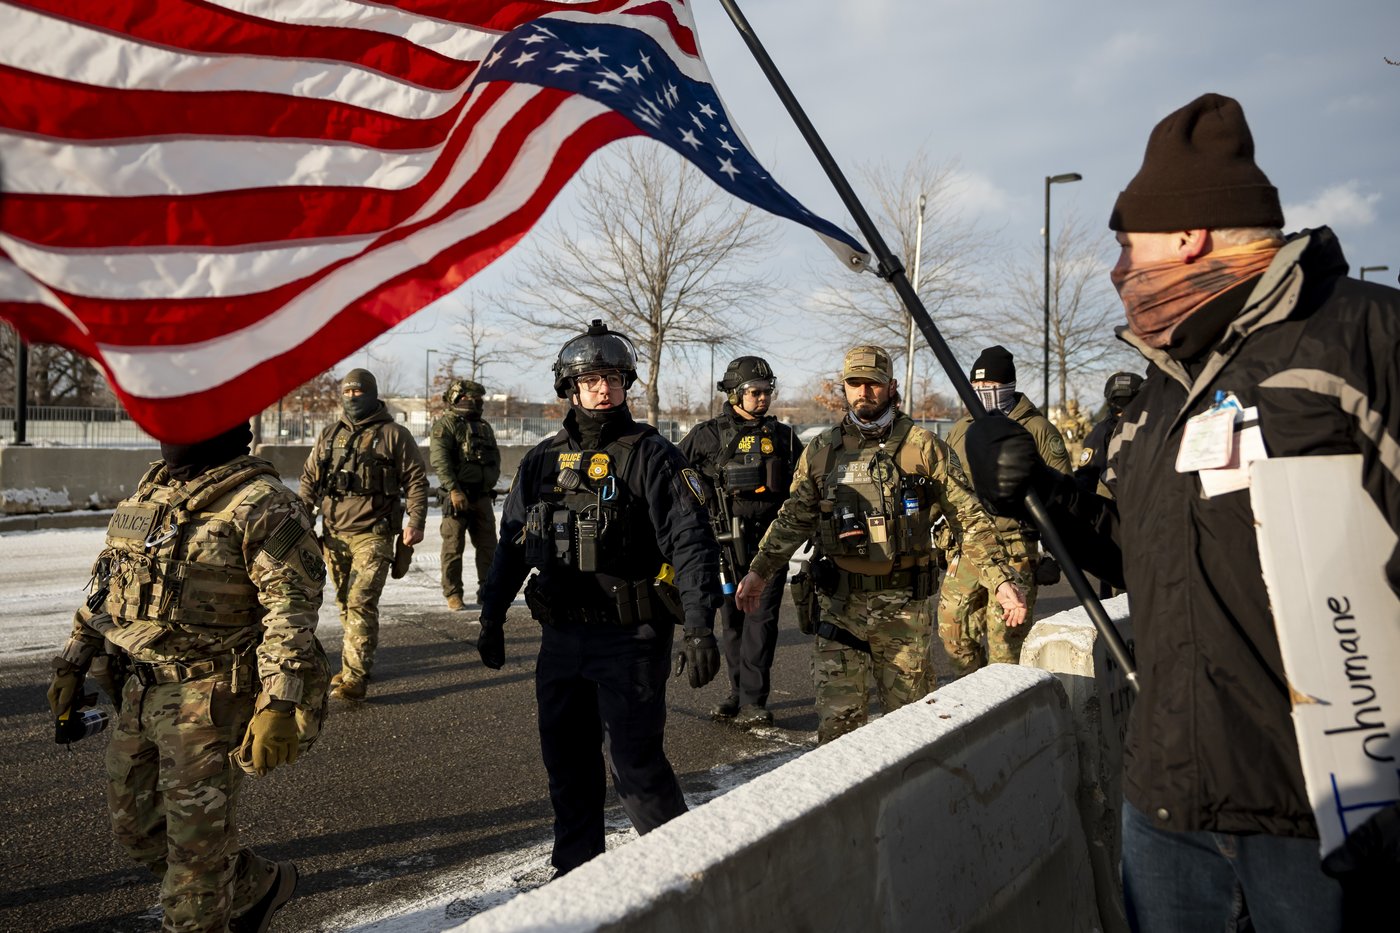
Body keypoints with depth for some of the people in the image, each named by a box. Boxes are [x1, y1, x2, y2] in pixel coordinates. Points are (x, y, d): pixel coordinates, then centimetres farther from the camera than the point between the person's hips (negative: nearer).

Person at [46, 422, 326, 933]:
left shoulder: (261, 504, -15)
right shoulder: (148, 491, 11)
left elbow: (292, 607, -21)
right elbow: (107, 583, 21)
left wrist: (279, 704, -28)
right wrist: (72, 663, 20)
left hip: (210, 699, -9)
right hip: (137, 694, 9)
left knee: (196, 839, 2)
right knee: (136, 825, 18)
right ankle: (255, 886, 36)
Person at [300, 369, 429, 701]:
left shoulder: (393, 434, -1)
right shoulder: (329, 436, 14)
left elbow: (416, 480, -2)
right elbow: (309, 478, 18)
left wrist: (416, 522, -11)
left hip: (372, 534, -6)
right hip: (334, 534, 6)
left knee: (361, 603, -12)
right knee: (345, 602, 14)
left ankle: (355, 676, -10)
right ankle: (354, 663, 28)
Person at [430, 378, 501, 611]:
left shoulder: (484, 427, 18)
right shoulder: (445, 425, -4)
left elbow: (496, 458, 23)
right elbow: (440, 461, -15)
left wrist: (490, 482, 7)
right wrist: (454, 489, -22)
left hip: (483, 496, 7)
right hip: (458, 496, -7)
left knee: (488, 546, 9)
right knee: (453, 546, 0)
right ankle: (453, 594, 7)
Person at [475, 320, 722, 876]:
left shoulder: (652, 456, -6)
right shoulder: (543, 461, 9)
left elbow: (691, 541, -13)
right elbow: (512, 544, 16)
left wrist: (699, 627, -22)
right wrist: (491, 617, 14)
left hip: (630, 640, -5)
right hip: (561, 637, 6)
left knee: (633, 762, -4)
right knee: (567, 760, 14)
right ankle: (575, 870, 31)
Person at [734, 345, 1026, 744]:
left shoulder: (923, 447, -2)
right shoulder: (821, 450, 6)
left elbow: (970, 517, -2)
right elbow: (793, 518, 14)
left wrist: (1001, 580, -10)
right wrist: (760, 570, 7)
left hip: (905, 605, -1)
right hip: (841, 603, 1)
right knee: (837, 717, -2)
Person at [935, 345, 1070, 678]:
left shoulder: (1037, 429, 0)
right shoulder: (960, 430, 15)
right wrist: (944, 540, 19)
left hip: (1015, 553, -5)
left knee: (1004, 639, -2)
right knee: (953, 631, 7)